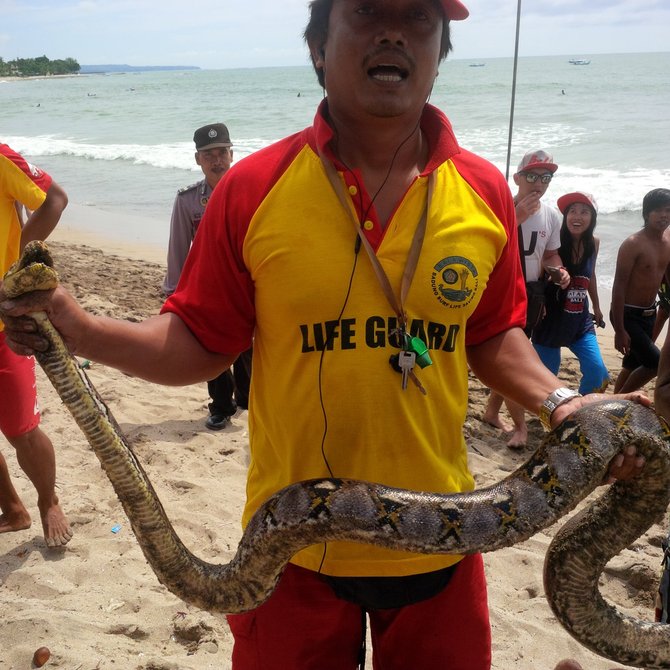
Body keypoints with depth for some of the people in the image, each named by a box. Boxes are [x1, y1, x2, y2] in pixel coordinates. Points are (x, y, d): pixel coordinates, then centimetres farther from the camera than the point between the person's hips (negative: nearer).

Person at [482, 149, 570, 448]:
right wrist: (518, 217, -28)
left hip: (532, 293, 6)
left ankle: (491, 412, 32)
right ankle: (520, 426, 6)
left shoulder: (551, 215, 5)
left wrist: (559, 271, -4)